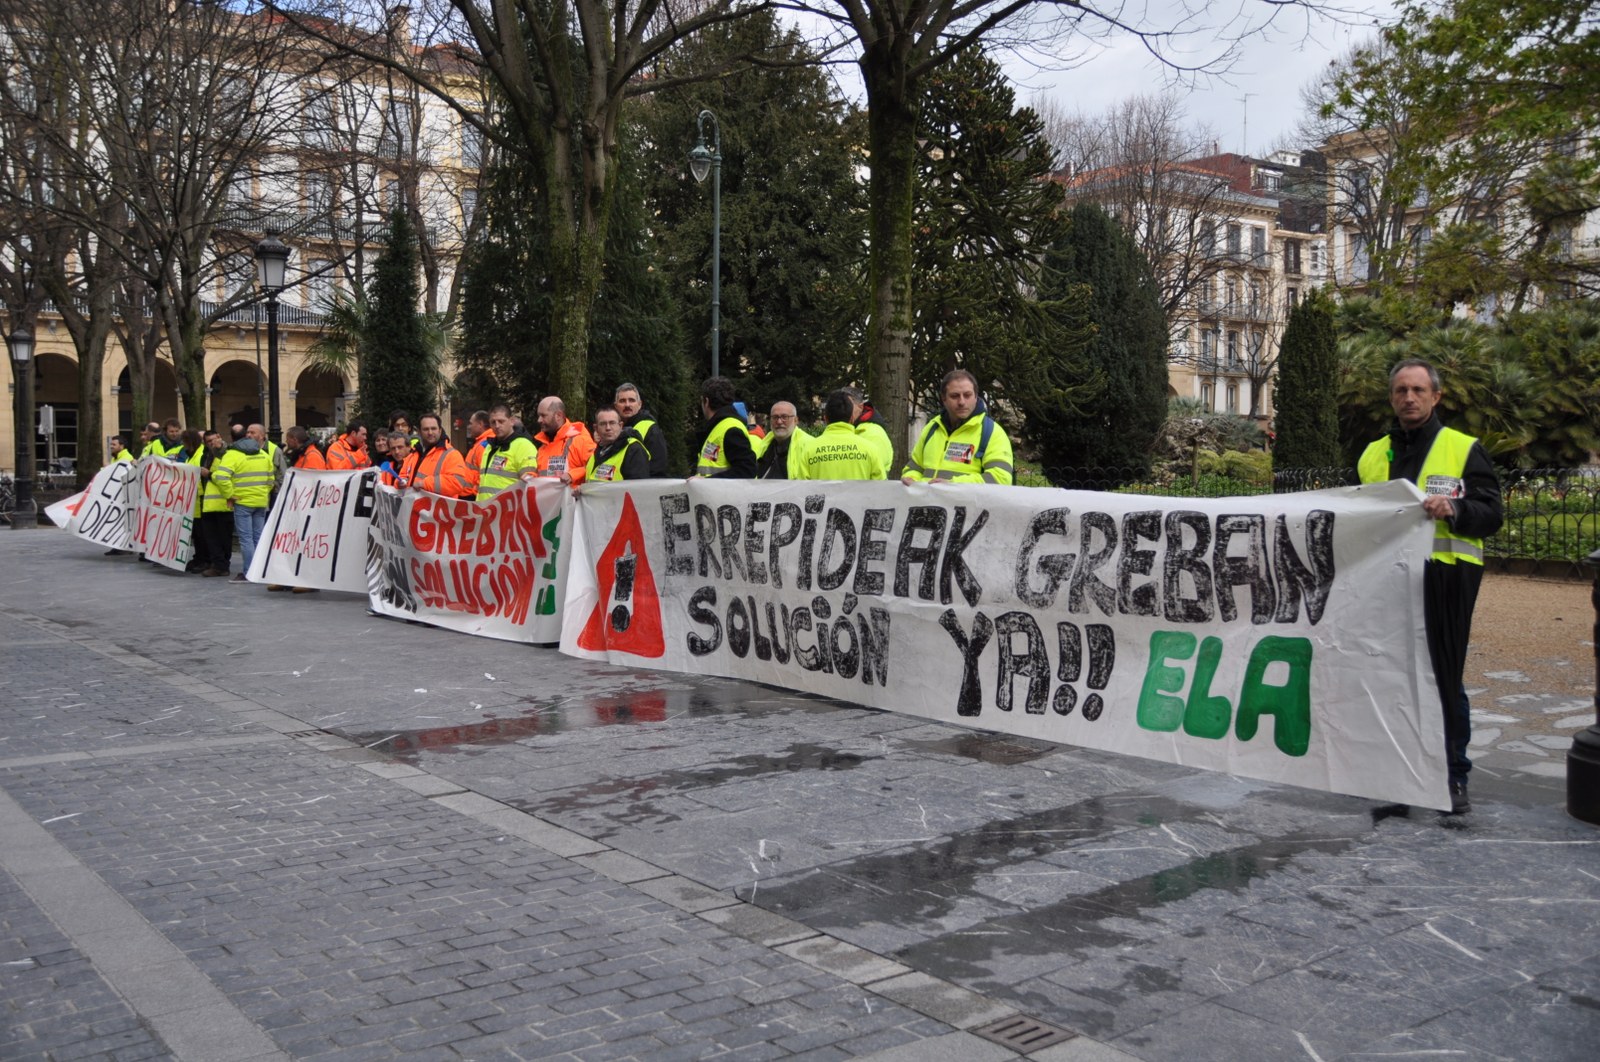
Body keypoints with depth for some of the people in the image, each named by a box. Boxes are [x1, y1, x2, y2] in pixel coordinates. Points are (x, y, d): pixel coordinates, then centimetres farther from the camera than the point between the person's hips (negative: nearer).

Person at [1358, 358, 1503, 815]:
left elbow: (1491, 514, -3)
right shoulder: (1373, 454, 17)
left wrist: (1454, 509, -20)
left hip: (1444, 578, -4)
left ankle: (1453, 777, 10)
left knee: (1444, 679, 0)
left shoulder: (1464, 449, 4)